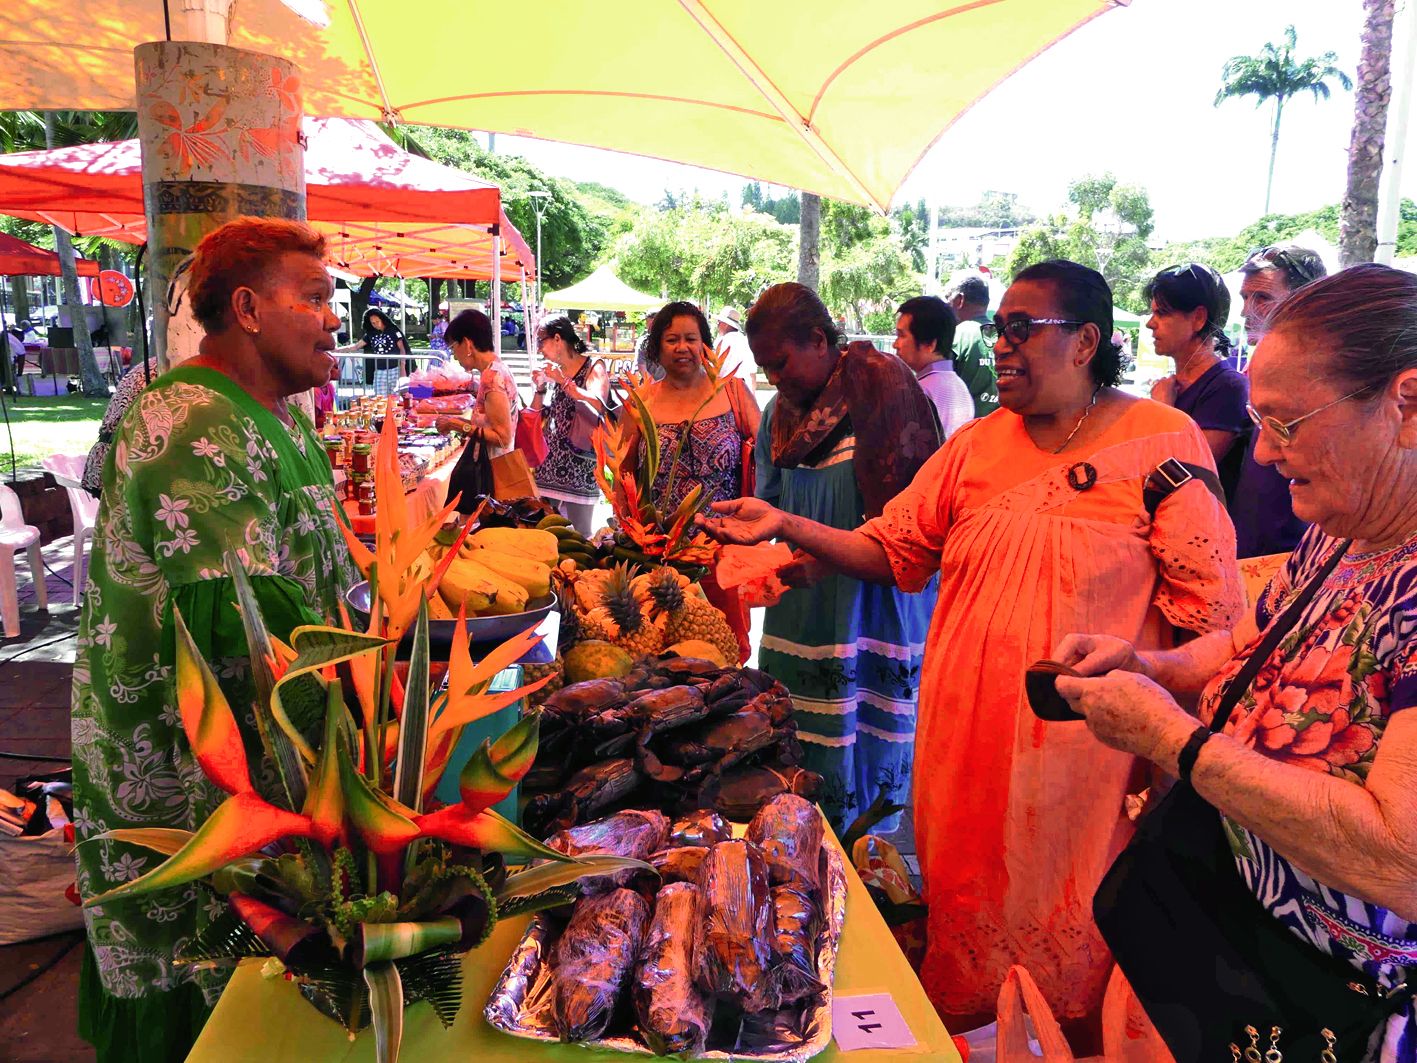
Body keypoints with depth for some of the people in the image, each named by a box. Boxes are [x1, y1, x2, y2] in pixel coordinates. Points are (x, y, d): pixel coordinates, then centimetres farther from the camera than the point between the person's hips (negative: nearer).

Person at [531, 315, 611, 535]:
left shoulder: (594, 367, -3)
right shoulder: (555, 372, 15)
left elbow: (597, 407, -23)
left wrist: (564, 381, -17)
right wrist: (540, 389, 4)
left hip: (579, 469, -6)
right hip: (549, 466, 6)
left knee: (579, 534, -4)